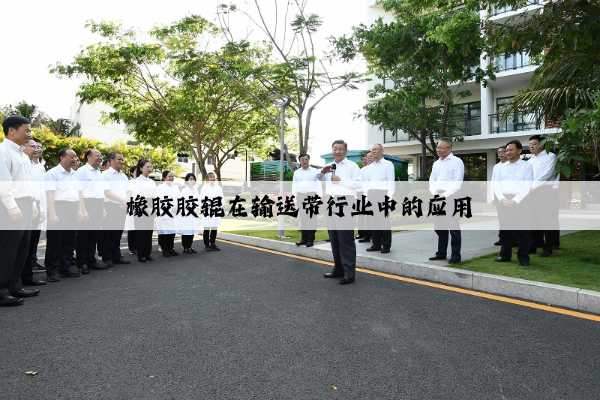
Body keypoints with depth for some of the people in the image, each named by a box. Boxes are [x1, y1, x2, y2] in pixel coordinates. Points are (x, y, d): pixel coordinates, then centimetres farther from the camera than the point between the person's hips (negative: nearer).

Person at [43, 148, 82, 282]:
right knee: (55, 241, -1)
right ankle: (52, 271, 7)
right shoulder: (53, 173, -9)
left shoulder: (74, 174, 15)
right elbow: (50, 194, -14)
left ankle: (65, 267, 23)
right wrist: (52, 214, -19)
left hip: (73, 208, 8)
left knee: (70, 240, 12)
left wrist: (80, 210, 11)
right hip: (59, 207, -8)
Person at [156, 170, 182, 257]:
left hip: (174, 214, 6)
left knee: (172, 231, 7)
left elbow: (180, 199, 11)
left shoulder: (175, 188, 18)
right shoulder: (160, 187, -2)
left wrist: (177, 206, -8)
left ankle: (171, 248, 16)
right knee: (164, 231, -3)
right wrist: (172, 207, -16)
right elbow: (161, 200, -13)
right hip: (164, 213, -5)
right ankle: (164, 250, 4)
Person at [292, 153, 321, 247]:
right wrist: (295, 200, 8)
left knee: (312, 219, -1)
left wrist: (318, 199, -7)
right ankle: (304, 238, 15)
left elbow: (318, 185, 2)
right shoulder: (296, 173, 14)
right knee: (303, 219, 7)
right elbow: (294, 187, 14)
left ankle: (311, 239, 5)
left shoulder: (315, 171, 6)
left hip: (312, 196, -2)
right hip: (300, 196, 3)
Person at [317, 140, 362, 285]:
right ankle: (338, 269, 23)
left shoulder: (352, 166, 0)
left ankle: (349, 273, -4)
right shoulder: (330, 167, 20)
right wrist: (322, 172, 2)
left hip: (345, 202, -7)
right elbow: (318, 178, 23)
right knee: (334, 238, 13)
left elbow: (359, 183, -11)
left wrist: (341, 180, -13)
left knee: (346, 238, -8)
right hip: (330, 202, 7)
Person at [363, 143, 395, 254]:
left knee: (384, 220, -5)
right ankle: (376, 244, 16)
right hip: (371, 194, 6)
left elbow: (391, 180, -5)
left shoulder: (388, 164, 3)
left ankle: (386, 245, 1)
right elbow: (366, 182, 19)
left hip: (382, 194, -6)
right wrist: (367, 196, 11)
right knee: (374, 220, 8)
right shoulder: (370, 167, 19)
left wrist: (389, 195, -13)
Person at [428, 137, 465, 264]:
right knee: (439, 227, 12)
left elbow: (458, 181, -12)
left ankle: (456, 255, 5)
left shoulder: (456, 162, -4)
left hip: (451, 197, -7)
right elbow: (432, 179, 16)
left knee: (453, 227, -2)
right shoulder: (436, 163, 17)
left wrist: (446, 194, -16)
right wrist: (433, 191, -2)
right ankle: (441, 253, 23)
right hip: (438, 197, 7)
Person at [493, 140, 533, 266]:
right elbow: (496, 185, 7)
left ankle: (523, 257, 9)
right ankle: (505, 255, 18)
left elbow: (527, 186, -7)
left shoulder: (526, 166, 2)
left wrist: (515, 200, -15)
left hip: (521, 201, -4)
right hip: (504, 200, 4)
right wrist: (502, 198, -8)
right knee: (504, 230, 8)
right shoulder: (502, 167, 14)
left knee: (522, 231, 0)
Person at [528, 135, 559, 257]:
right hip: (530, 192, 6)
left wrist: (533, 186, -14)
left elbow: (548, 174, -11)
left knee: (547, 221, -1)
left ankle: (548, 248, 6)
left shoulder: (550, 156, 1)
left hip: (544, 191, -6)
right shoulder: (530, 160, 20)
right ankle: (532, 246, 16)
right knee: (533, 221, 9)